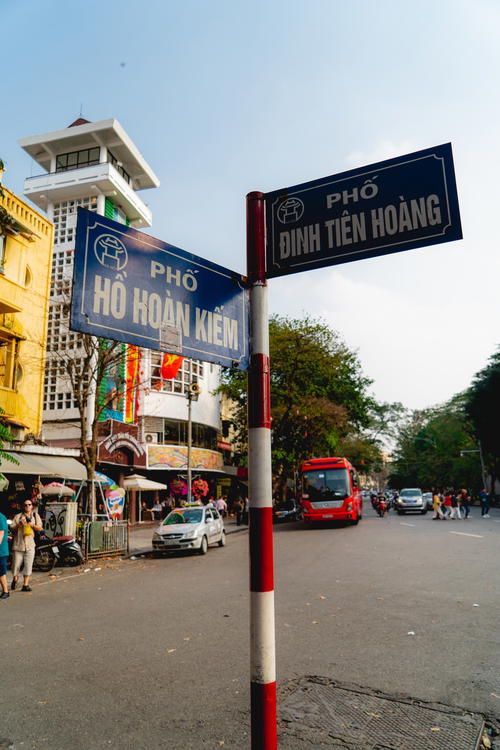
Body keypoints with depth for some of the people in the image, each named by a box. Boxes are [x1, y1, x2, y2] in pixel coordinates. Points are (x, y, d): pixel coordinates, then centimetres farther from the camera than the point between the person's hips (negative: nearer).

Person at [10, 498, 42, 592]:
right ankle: (15, 579, 33)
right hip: (18, 544, 0)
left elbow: (39, 528, 2)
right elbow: (12, 528, 1)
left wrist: (31, 524, -14)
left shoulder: (35, 516, 9)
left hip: (30, 545, 0)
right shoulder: (18, 516, 6)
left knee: (28, 565, -3)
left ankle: (25, 585, 2)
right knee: (16, 564, 5)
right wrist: (19, 524, -16)